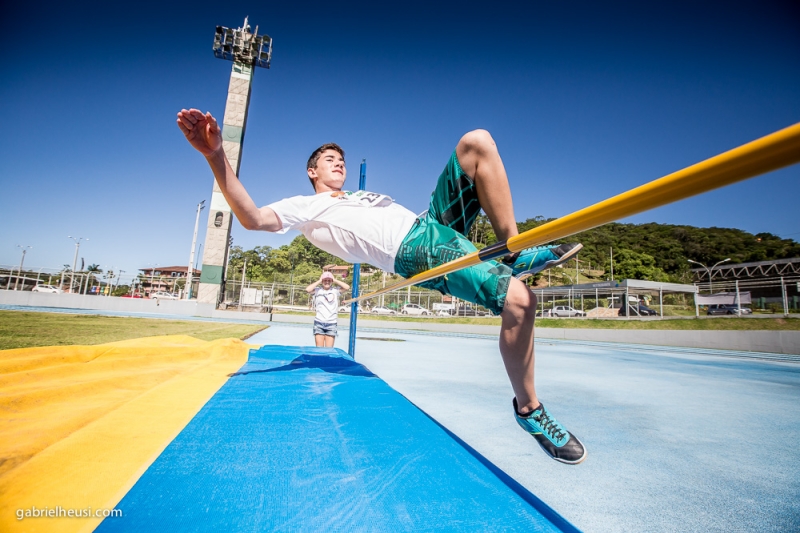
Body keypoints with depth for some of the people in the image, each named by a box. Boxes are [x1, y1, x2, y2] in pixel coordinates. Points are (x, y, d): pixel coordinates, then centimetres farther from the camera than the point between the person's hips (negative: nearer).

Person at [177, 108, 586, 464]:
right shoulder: (306, 208, 10)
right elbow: (253, 219, -7)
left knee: (476, 141, -4)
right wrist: (216, 155, -17)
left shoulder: (366, 195, 35)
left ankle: (514, 251, -7)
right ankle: (528, 409, -1)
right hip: (417, 251, -8)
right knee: (518, 300, -27)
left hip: (435, 222, 8)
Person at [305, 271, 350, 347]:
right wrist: (319, 281, -2)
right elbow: (307, 290, -13)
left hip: (331, 324, 0)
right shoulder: (317, 290, 5)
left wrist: (335, 280, 0)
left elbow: (347, 287, -7)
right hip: (319, 323, 0)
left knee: (329, 349, 0)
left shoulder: (335, 290, 6)